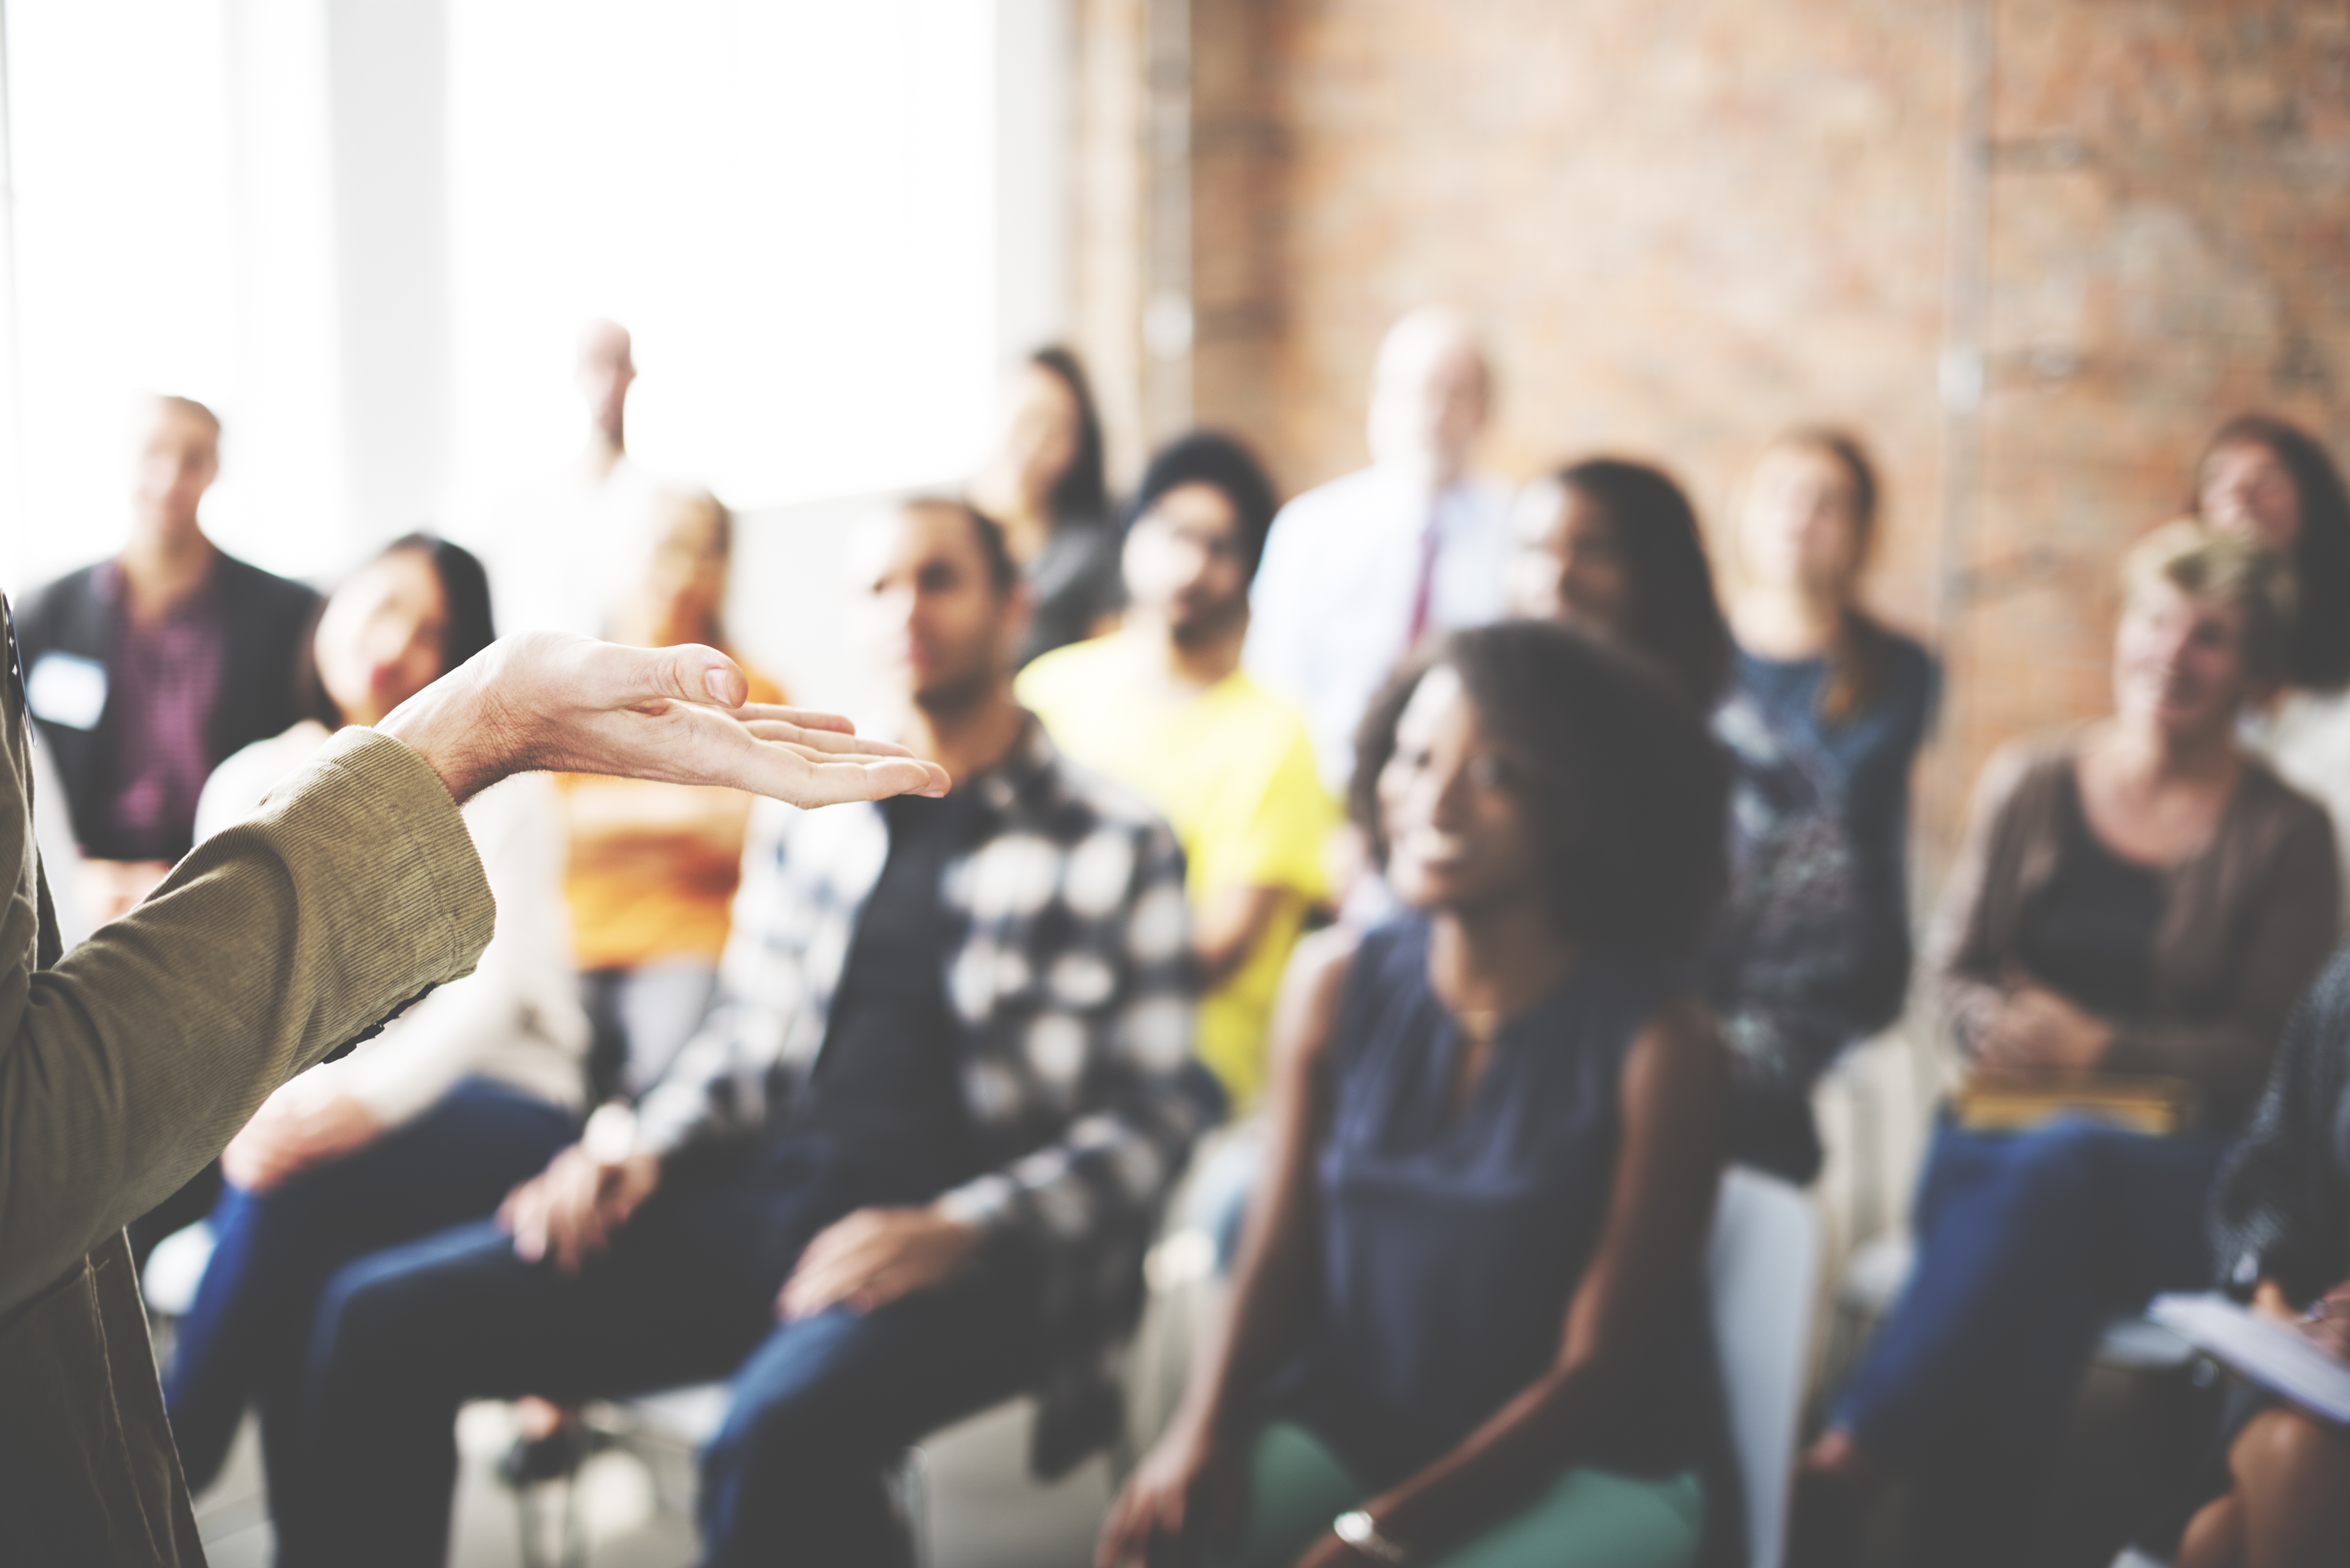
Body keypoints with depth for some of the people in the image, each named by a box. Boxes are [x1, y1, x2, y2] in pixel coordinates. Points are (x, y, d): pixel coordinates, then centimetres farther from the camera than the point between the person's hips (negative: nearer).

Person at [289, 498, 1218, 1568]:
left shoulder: (1113, 846, 2)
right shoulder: (806, 816, 17)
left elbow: (1152, 1115, -3)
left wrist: (961, 1231, -18)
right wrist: (644, 1151, 2)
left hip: (970, 1252, -5)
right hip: (761, 1199, 5)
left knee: (776, 1433, -38)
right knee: (381, 1319, -11)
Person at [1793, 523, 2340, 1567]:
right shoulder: (2031, 786, 11)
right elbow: (1954, 972, 13)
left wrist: (2103, 1049, -12)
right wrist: (2004, 1030, -11)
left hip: (2180, 1170, -2)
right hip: (2004, 1127, 2)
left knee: (2058, 1172, -39)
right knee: (2041, 1262, -37)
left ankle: (1841, 1471, -44)